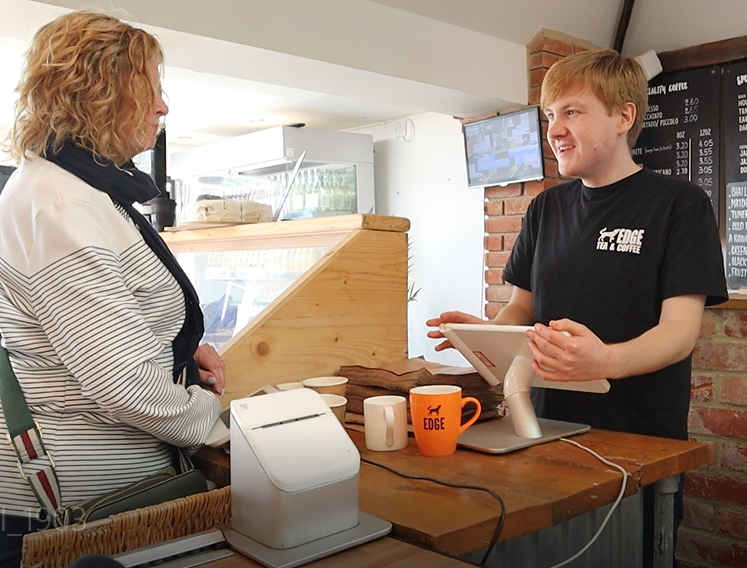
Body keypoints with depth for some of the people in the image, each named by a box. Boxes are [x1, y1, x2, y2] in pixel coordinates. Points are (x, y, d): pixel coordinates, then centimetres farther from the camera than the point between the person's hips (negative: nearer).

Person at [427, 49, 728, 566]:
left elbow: (680, 332, -15)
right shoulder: (547, 208, 9)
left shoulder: (681, 204, -6)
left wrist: (604, 361, -35)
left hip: (642, 441, -4)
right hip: (551, 429, 4)